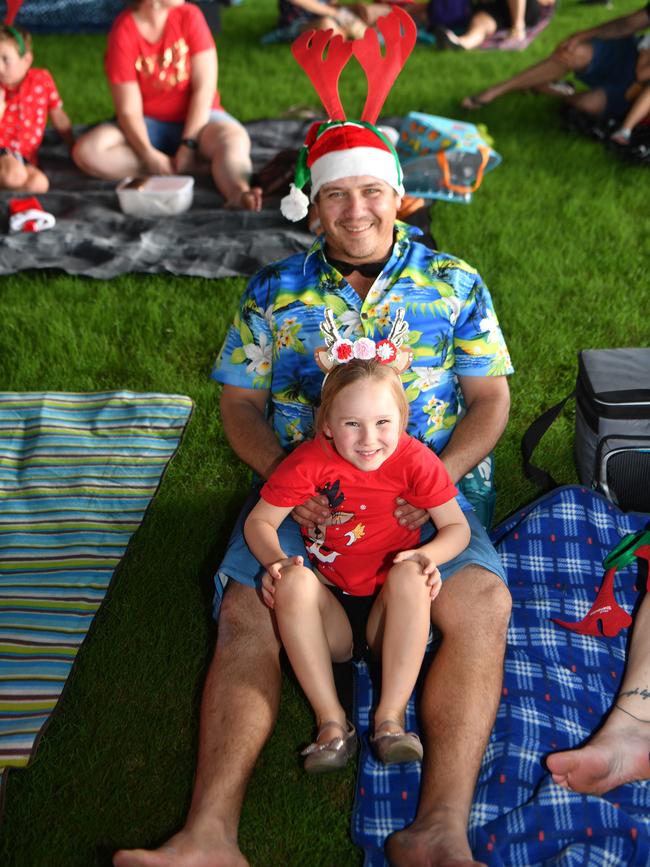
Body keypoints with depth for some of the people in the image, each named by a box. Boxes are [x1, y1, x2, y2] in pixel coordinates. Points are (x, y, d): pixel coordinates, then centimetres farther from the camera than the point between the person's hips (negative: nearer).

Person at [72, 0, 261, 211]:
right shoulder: (123, 33, -12)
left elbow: (204, 88, -12)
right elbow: (129, 110, -14)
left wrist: (189, 144, -23)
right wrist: (148, 154, -32)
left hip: (196, 118, 0)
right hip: (149, 124, 1)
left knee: (235, 139, -33)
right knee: (86, 151, -26)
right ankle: (188, 167, -30)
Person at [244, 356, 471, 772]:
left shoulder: (415, 460, -10)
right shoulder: (310, 461, -11)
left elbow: (457, 526, -3)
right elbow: (259, 521, -4)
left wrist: (428, 556, -26)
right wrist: (276, 561, -26)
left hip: (388, 610, 0)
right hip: (330, 602, 0)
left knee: (409, 574, -32)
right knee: (294, 580, -30)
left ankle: (391, 718, -28)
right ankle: (331, 721, -25)